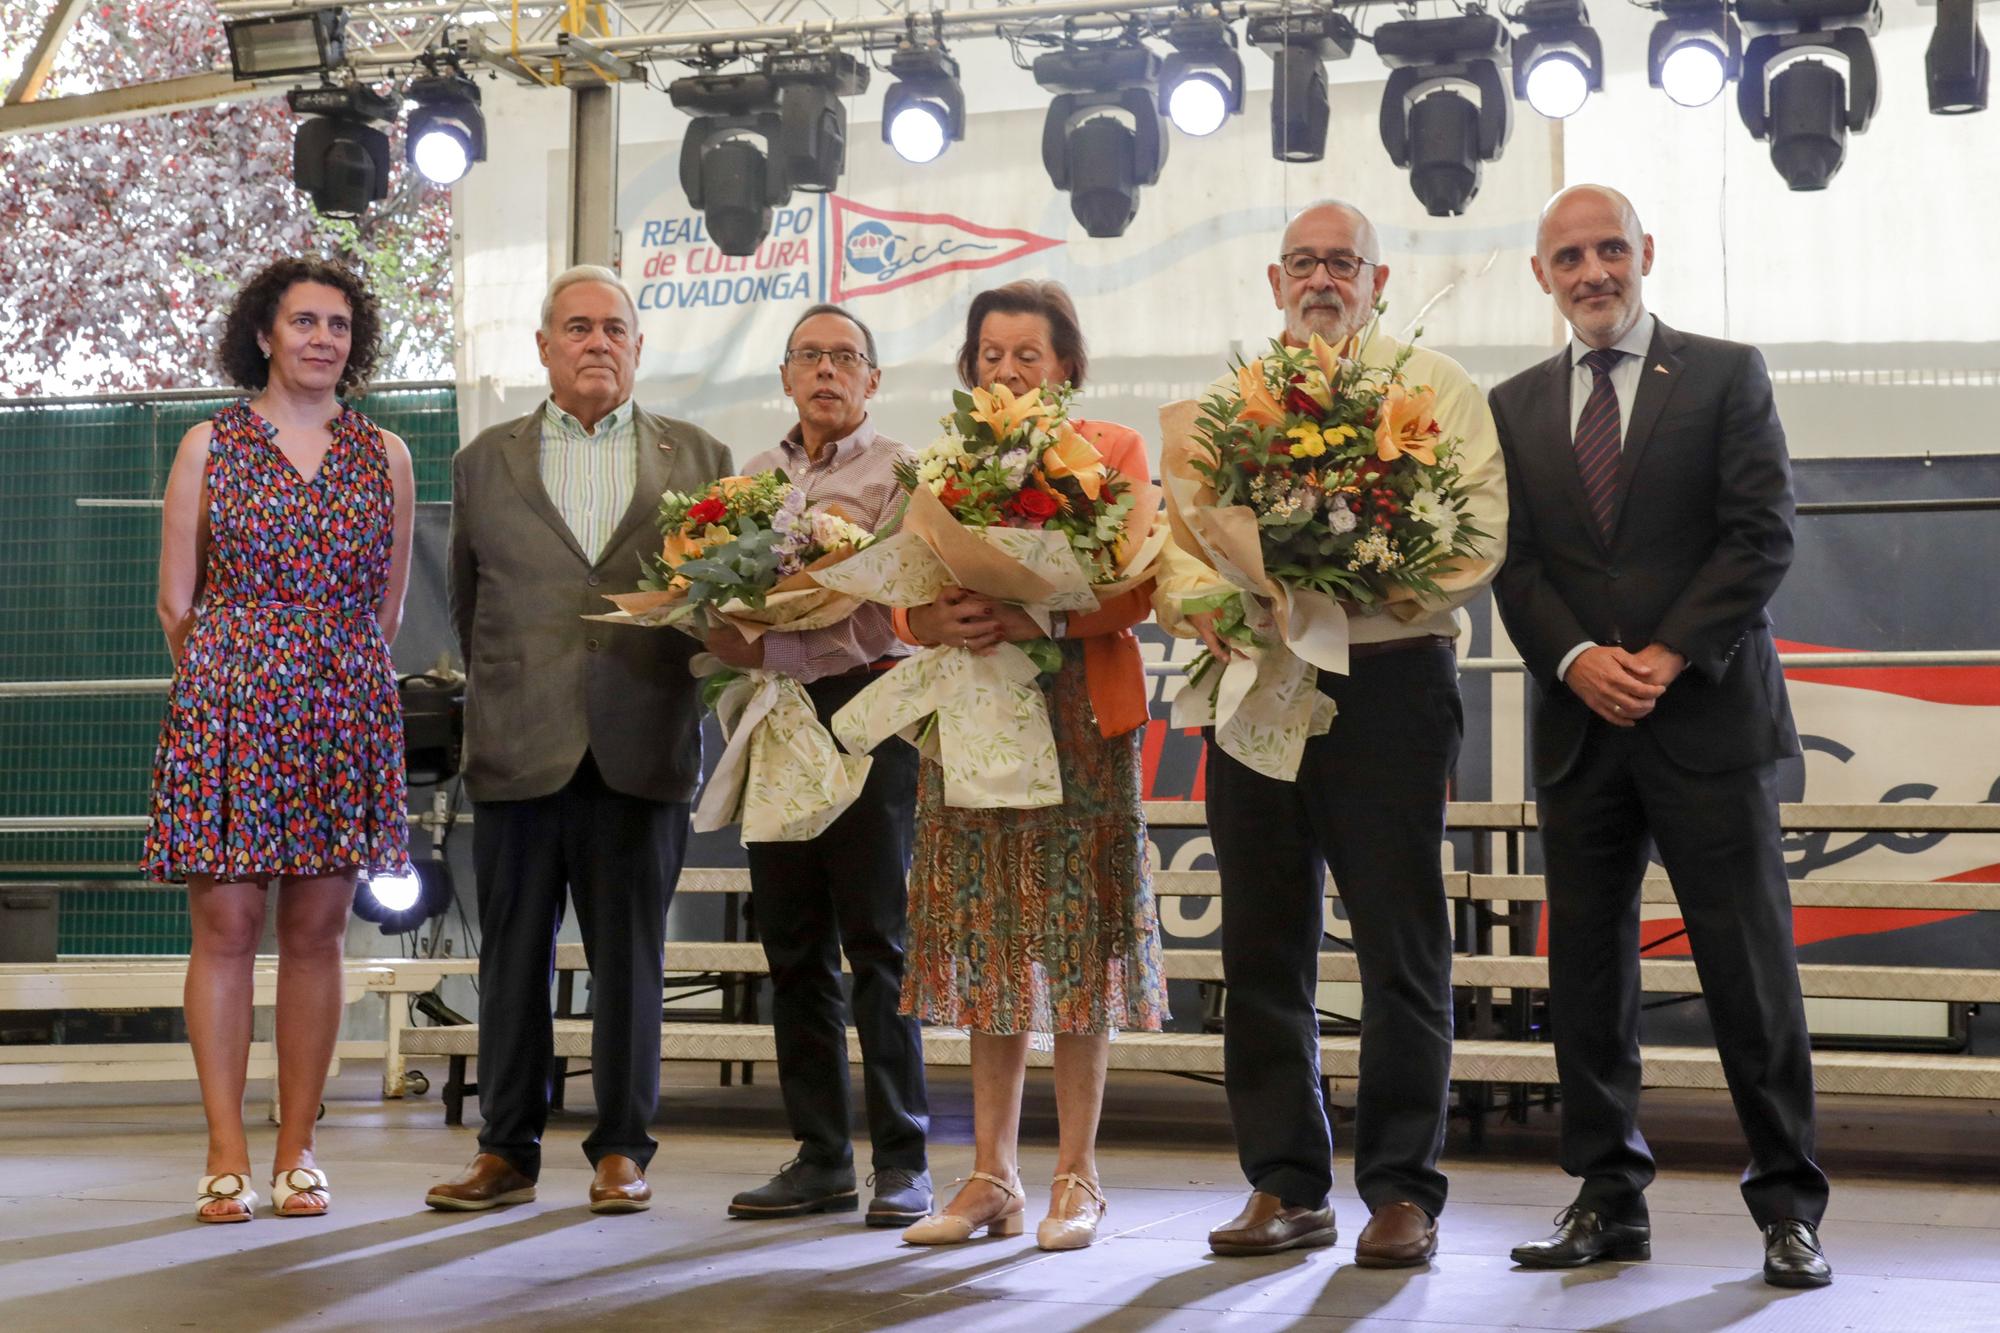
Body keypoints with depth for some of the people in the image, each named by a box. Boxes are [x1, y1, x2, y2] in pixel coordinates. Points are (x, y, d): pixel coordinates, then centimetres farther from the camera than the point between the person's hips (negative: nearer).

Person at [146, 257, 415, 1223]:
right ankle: (227, 1156, 0)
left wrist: (329, 678, 9)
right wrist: (227, 685, 8)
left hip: (346, 715, 2)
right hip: (226, 703, -1)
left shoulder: (385, 456, 9)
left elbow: (387, 610, 12)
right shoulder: (209, 446, 5)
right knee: (225, 926, -4)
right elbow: (176, 603, 7)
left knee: (315, 931, 3)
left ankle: (296, 1153, 9)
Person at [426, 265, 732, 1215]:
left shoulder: (698, 459, 10)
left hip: (641, 753, -1)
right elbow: (469, 604, 17)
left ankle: (621, 1148, 14)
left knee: (630, 959, 4)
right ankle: (506, 1151, 15)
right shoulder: (485, 461, 12)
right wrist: (502, 700, 13)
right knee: (512, 957, 5)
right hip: (519, 749, 1)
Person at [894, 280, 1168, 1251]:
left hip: (1080, 719, -3)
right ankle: (992, 1177, 10)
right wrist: (937, 621, -16)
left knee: (1075, 943, -2)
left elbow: (1133, 593, -7)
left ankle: (1076, 1179, 5)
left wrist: (1040, 619, -23)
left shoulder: (1112, 452, 3)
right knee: (989, 943, 4)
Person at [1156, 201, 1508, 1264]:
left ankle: (1403, 1193, 6)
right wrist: (1202, 605, -11)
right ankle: (1285, 1186, 16)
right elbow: (1176, 531, 12)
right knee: (1263, 945, 7)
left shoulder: (1435, 388, 4)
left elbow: (1479, 538, -7)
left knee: (1399, 946, -2)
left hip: (1386, 682, -4)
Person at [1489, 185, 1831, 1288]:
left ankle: (1788, 1205, 6)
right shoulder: (1515, 407, 13)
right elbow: (1511, 562, 7)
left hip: (1708, 712, -3)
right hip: (1579, 727, 3)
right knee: (1586, 965, 5)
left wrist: (1667, 656, -12)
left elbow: (1761, 533, -3)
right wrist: (1576, 658, -10)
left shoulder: (1726, 374, 4)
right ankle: (1609, 1198, 14)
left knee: (1750, 961, -2)